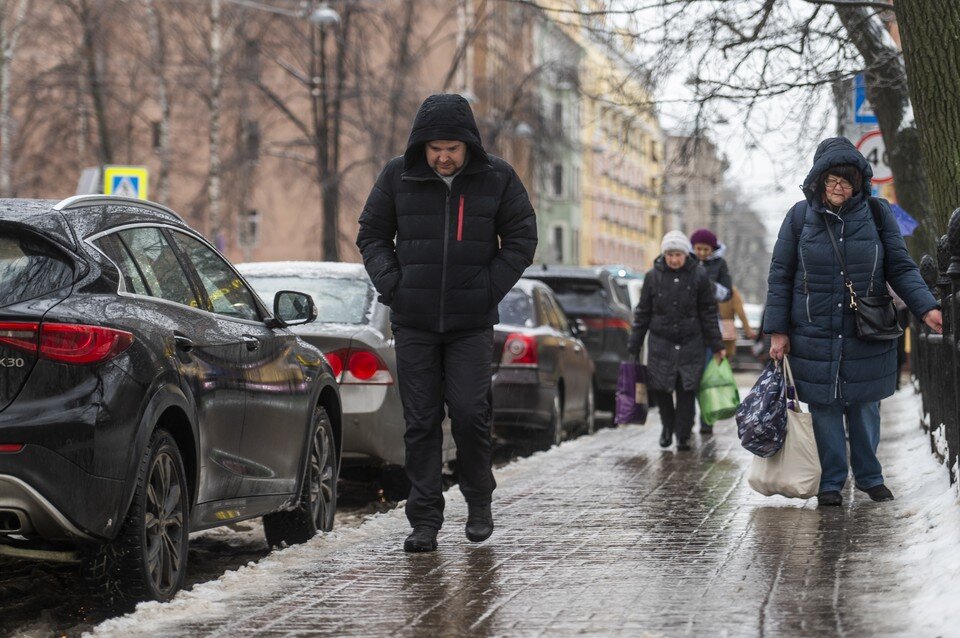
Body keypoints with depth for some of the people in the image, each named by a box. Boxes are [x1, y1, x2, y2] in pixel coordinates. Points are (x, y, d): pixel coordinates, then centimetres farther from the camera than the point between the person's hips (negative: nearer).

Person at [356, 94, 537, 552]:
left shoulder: (497, 178, 0)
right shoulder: (397, 176, 2)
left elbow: (521, 239, 5)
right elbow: (372, 234, 10)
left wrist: (489, 290, -5)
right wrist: (391, 285, -3)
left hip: (472, 324, -1)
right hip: (414, 324, 1)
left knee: (470, 413, -9)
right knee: (420, 422, 1)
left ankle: (478, 498, 14)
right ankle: (425, 520, 7)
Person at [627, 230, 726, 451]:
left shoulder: (699, 275, -2)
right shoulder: (653, 276, 1)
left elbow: (708, 313, 3)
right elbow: (642, 314, 7)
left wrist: (717, 346, 2)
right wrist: (633, 347, 7)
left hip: (691, 344, -1)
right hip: (661, 344, 1)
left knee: (687, 390, -4)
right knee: (659, 388, -1)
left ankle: (683, 435, 9)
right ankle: (667, 426, 23)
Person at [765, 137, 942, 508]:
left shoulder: (876, 214, 1)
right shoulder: (801, 216, -1)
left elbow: (901, 268, 3)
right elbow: (780, 276, 3)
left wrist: (926, 308, -11)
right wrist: (778, 331, -2)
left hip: (866, 336, 1)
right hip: (815, 335, -1)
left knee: (865, 407, 8)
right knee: (824, 408, 2)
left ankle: (869, 477, 23)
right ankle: (831, 482, 13)